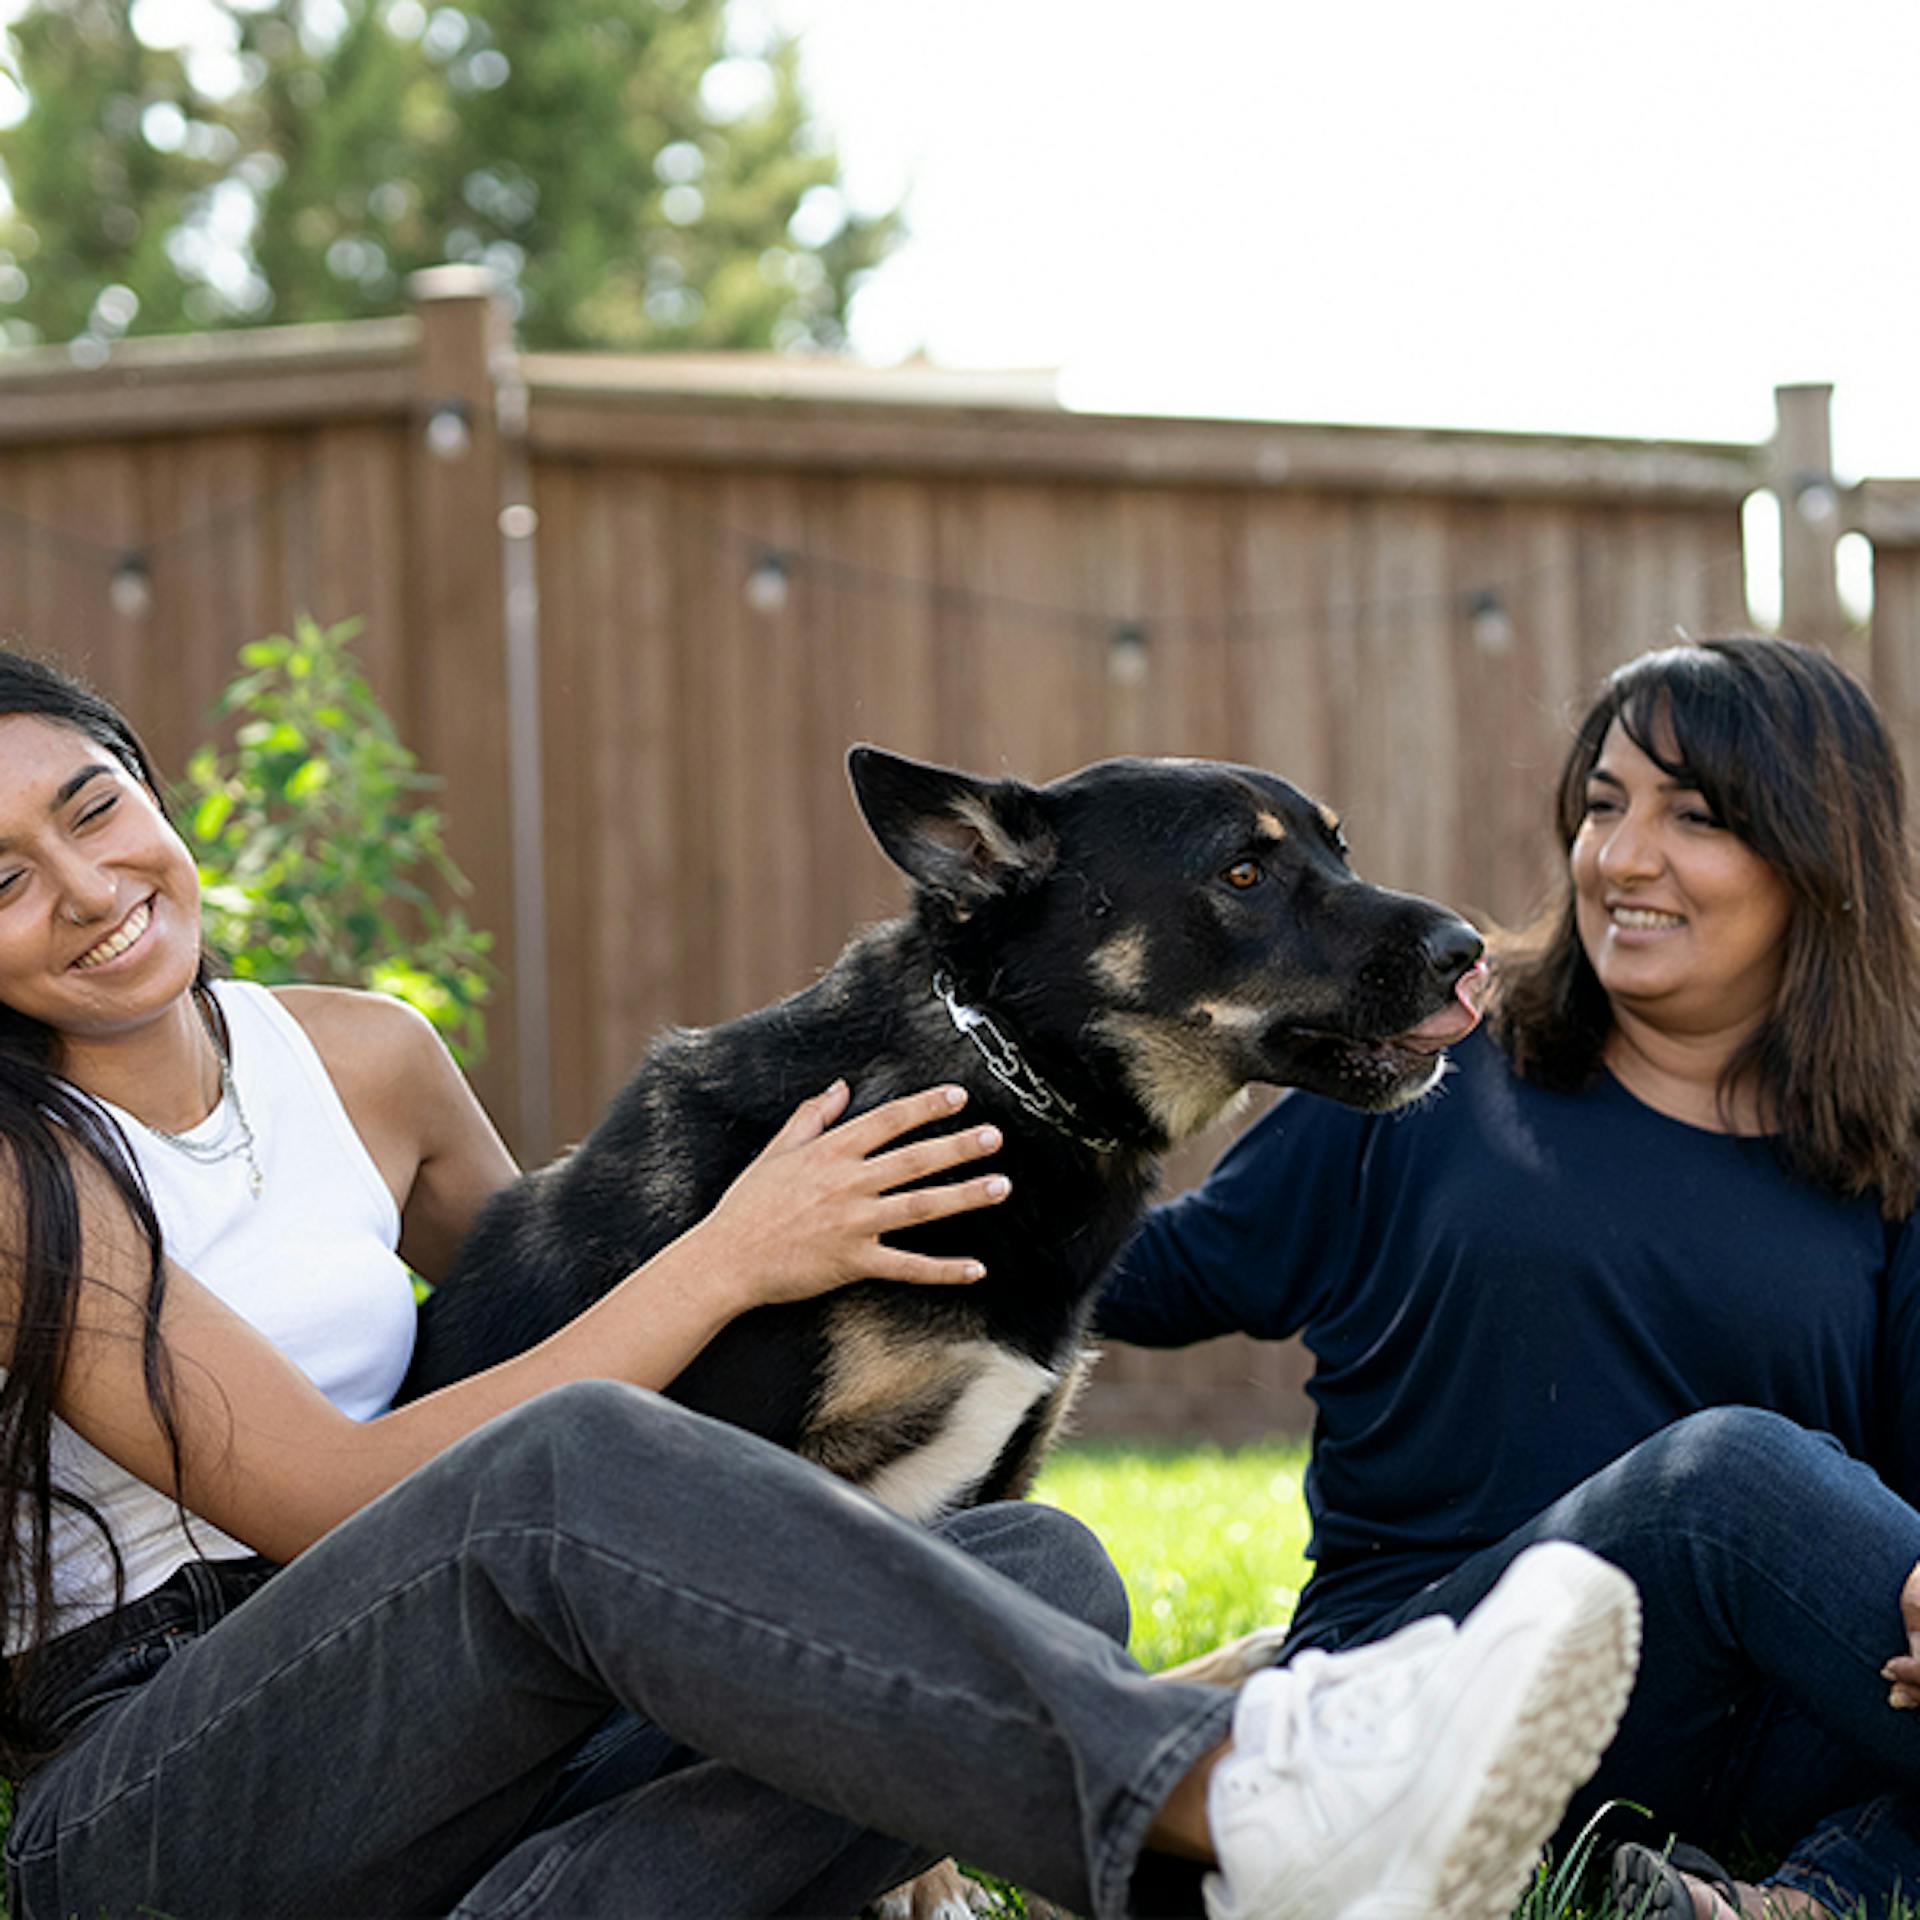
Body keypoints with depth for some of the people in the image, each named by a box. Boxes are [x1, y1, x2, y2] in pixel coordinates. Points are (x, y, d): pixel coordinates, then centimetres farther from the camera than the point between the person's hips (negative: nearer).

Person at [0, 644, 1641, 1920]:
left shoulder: (362, 1058, 16)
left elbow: (538, 1304, 32)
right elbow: (331, 1499, -11)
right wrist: (724, 1264, -8)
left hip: (462, 1768, 6)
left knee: (1041, 1568, -16)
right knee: (566, 1464, -36)